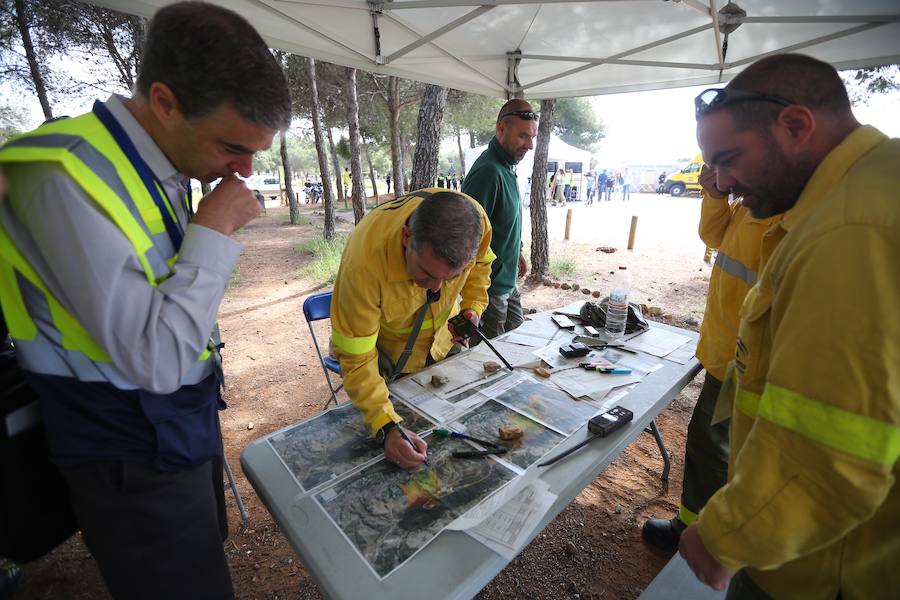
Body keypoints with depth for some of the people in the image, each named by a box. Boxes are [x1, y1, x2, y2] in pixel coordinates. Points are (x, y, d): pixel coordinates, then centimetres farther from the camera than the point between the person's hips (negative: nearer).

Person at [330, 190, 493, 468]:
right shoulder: (363, 262, -41)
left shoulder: (474, 221, -29)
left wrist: (473, 305, -16)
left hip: (444, 342, 4)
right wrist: (386, 426, -41)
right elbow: (357, 358, -32)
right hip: (381, 352, -3)